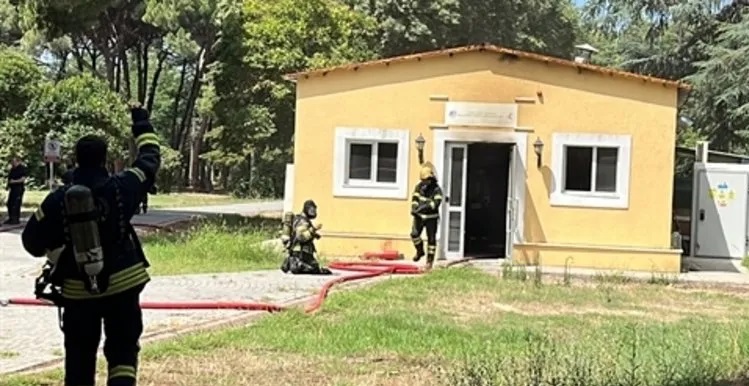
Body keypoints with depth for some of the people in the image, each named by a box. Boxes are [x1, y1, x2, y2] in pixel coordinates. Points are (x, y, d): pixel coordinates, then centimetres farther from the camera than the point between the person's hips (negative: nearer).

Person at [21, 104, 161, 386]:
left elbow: (32, 241, -2)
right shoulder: (120, 188, -10)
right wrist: (142, 124, 20)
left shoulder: (58, 200, -8)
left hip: (77, 291, 1)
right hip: (121, 285, -1)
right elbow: (150, 160, 6)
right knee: (122, 350, 6)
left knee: (79, 355, 14)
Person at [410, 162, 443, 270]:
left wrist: (423, 207, -34)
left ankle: (430, 260, 13)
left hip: (431, 217, -3)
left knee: (431, 239, 1)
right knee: (414, 234, -13)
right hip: (419, 216, 3)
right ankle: (420, 251, 14)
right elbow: (415, 198, -1)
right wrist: (413, 208, -22)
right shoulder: (419, 186, 2)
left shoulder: (437, 189, -11)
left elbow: (436, 203, -23)